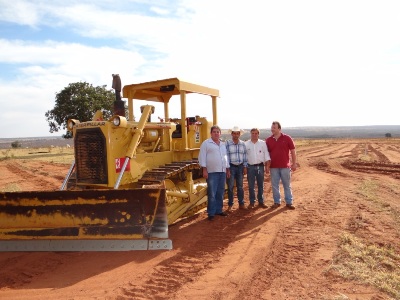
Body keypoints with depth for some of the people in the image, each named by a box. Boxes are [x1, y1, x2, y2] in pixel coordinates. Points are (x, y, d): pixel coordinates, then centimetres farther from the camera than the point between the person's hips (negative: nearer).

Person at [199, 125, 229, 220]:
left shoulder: (223, 144, 16)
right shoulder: (206, 143, -3)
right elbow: (202, 157, -6)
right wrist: (204, 170, -12)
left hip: (222, 172, 6)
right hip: (212, 172, -6)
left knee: (220, 193, 11)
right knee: (212, 194, -5)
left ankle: (218, 210, 22)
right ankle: (211, 213, 3)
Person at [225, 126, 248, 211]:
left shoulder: (243, 144, 5)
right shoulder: (227, 143, -7)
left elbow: (245, 156, 8)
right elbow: (226, 156, -8)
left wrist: (245, 167, 3)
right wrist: (227, 169, -11)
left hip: (240, 167, 3)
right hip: (231, 167, -3)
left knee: (240, 186, 11)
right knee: (230, 187, 2)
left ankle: (241, 203, 20)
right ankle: (230, 204, 12)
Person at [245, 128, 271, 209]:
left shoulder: (263, 143, 3)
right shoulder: (246, 144, 2)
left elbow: (266, 156, 3)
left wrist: (267, 166, -3)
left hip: (260, 166, 1)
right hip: (250, 167, 0)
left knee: (260, 185, 7)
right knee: (251, 186, 4)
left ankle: (261, 202, 18)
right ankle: (252, 202, 14)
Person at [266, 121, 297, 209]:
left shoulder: (287, 138, -4)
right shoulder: (268, 140, 2)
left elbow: (293, 151, 0)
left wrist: (294, 163, -2)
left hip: (285, 166, -2)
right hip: (273, 167, 2)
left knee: (287, 185, 8)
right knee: (274, 185, 8)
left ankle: (289, 202, 18)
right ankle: (277, 202, 21)